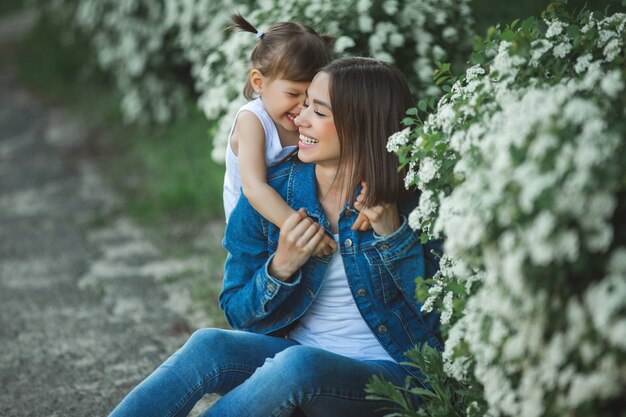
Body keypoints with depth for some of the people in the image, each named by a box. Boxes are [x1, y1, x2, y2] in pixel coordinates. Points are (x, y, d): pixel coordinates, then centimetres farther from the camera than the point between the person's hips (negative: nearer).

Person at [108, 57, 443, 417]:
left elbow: (437, 318, -9)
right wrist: (280, 269, -18)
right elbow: (239, 313, 3)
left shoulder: (405, 204, -8)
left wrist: (394, 235, -20)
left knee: (297, 364, -35)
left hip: (386, 372, -3)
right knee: (209, 345, -28)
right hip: (293, 350, 3)